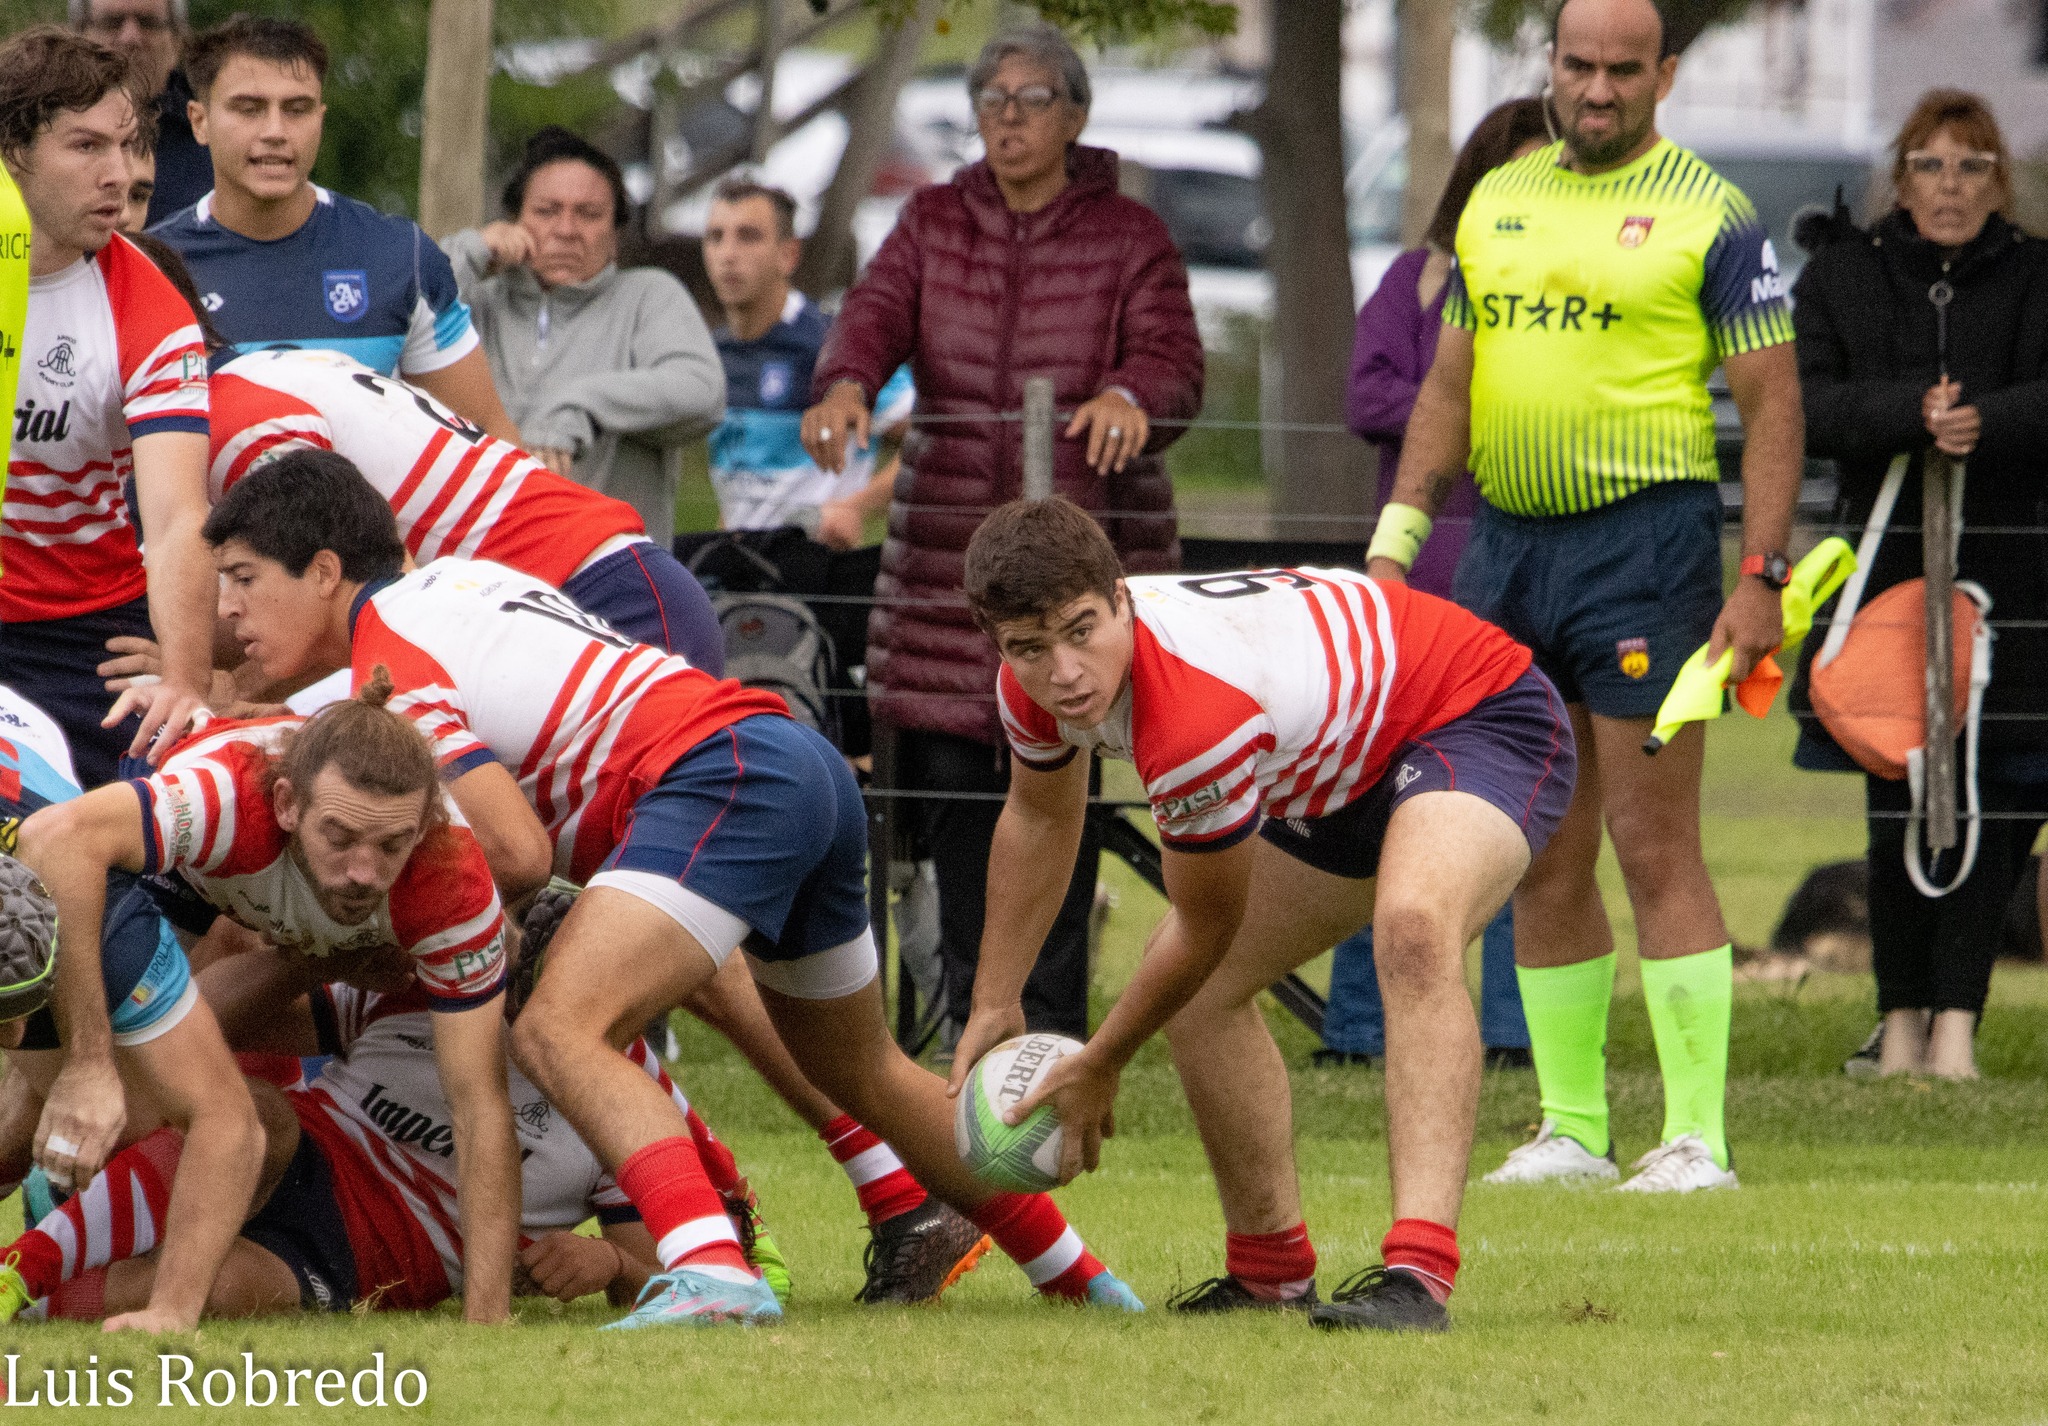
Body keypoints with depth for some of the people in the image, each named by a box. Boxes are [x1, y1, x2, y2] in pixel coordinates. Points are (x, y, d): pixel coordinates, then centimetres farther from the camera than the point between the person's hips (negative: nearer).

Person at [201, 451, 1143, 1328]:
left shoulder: (389, 665, -7)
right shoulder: (448, 578, 20)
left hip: (719, 776, -10)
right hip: (802, 762, 10)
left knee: (557, 1034, -23)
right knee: (861, 1075, 28)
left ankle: (710, 1273, -42)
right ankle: (1079, 1275, 43)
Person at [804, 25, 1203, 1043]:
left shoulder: (1129, 237, 6)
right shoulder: (933, 223, 13)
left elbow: (1172, 360, -7)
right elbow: (876, 310, -3)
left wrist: (1129, 397, -31)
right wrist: (846, 384, -27)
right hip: (948, 544, 3)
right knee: (949, 778, 0)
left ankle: (1049, 1033, -3)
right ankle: (973, 1025, 9)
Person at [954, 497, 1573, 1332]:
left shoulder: (1197, 715, -38)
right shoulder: (1039, 684, -13)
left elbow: (1207, 926, -20)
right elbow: (1040, 817, 12)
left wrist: (1098, 1070, -5)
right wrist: (994, 1007, 15)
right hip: (1351, 771, 10)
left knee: (1413, 930, -38)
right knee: (1199, 991, 11)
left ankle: (1419, 1276, -47)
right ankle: (1273, 1272, 26)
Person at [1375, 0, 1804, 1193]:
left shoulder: (1712, 217, -3)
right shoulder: (1497, 202, 14)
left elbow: (1773, 400, -6)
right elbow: (1451, 382, 19)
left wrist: (1762, 577, -13)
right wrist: (1401, 531, 10)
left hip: (1645, 536, -6)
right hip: (1508, 545, 6)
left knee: (1655, 847, -9)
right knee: (1543, 861, 8)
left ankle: (1697, 1136, -7)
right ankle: (1572, 1128, 14)